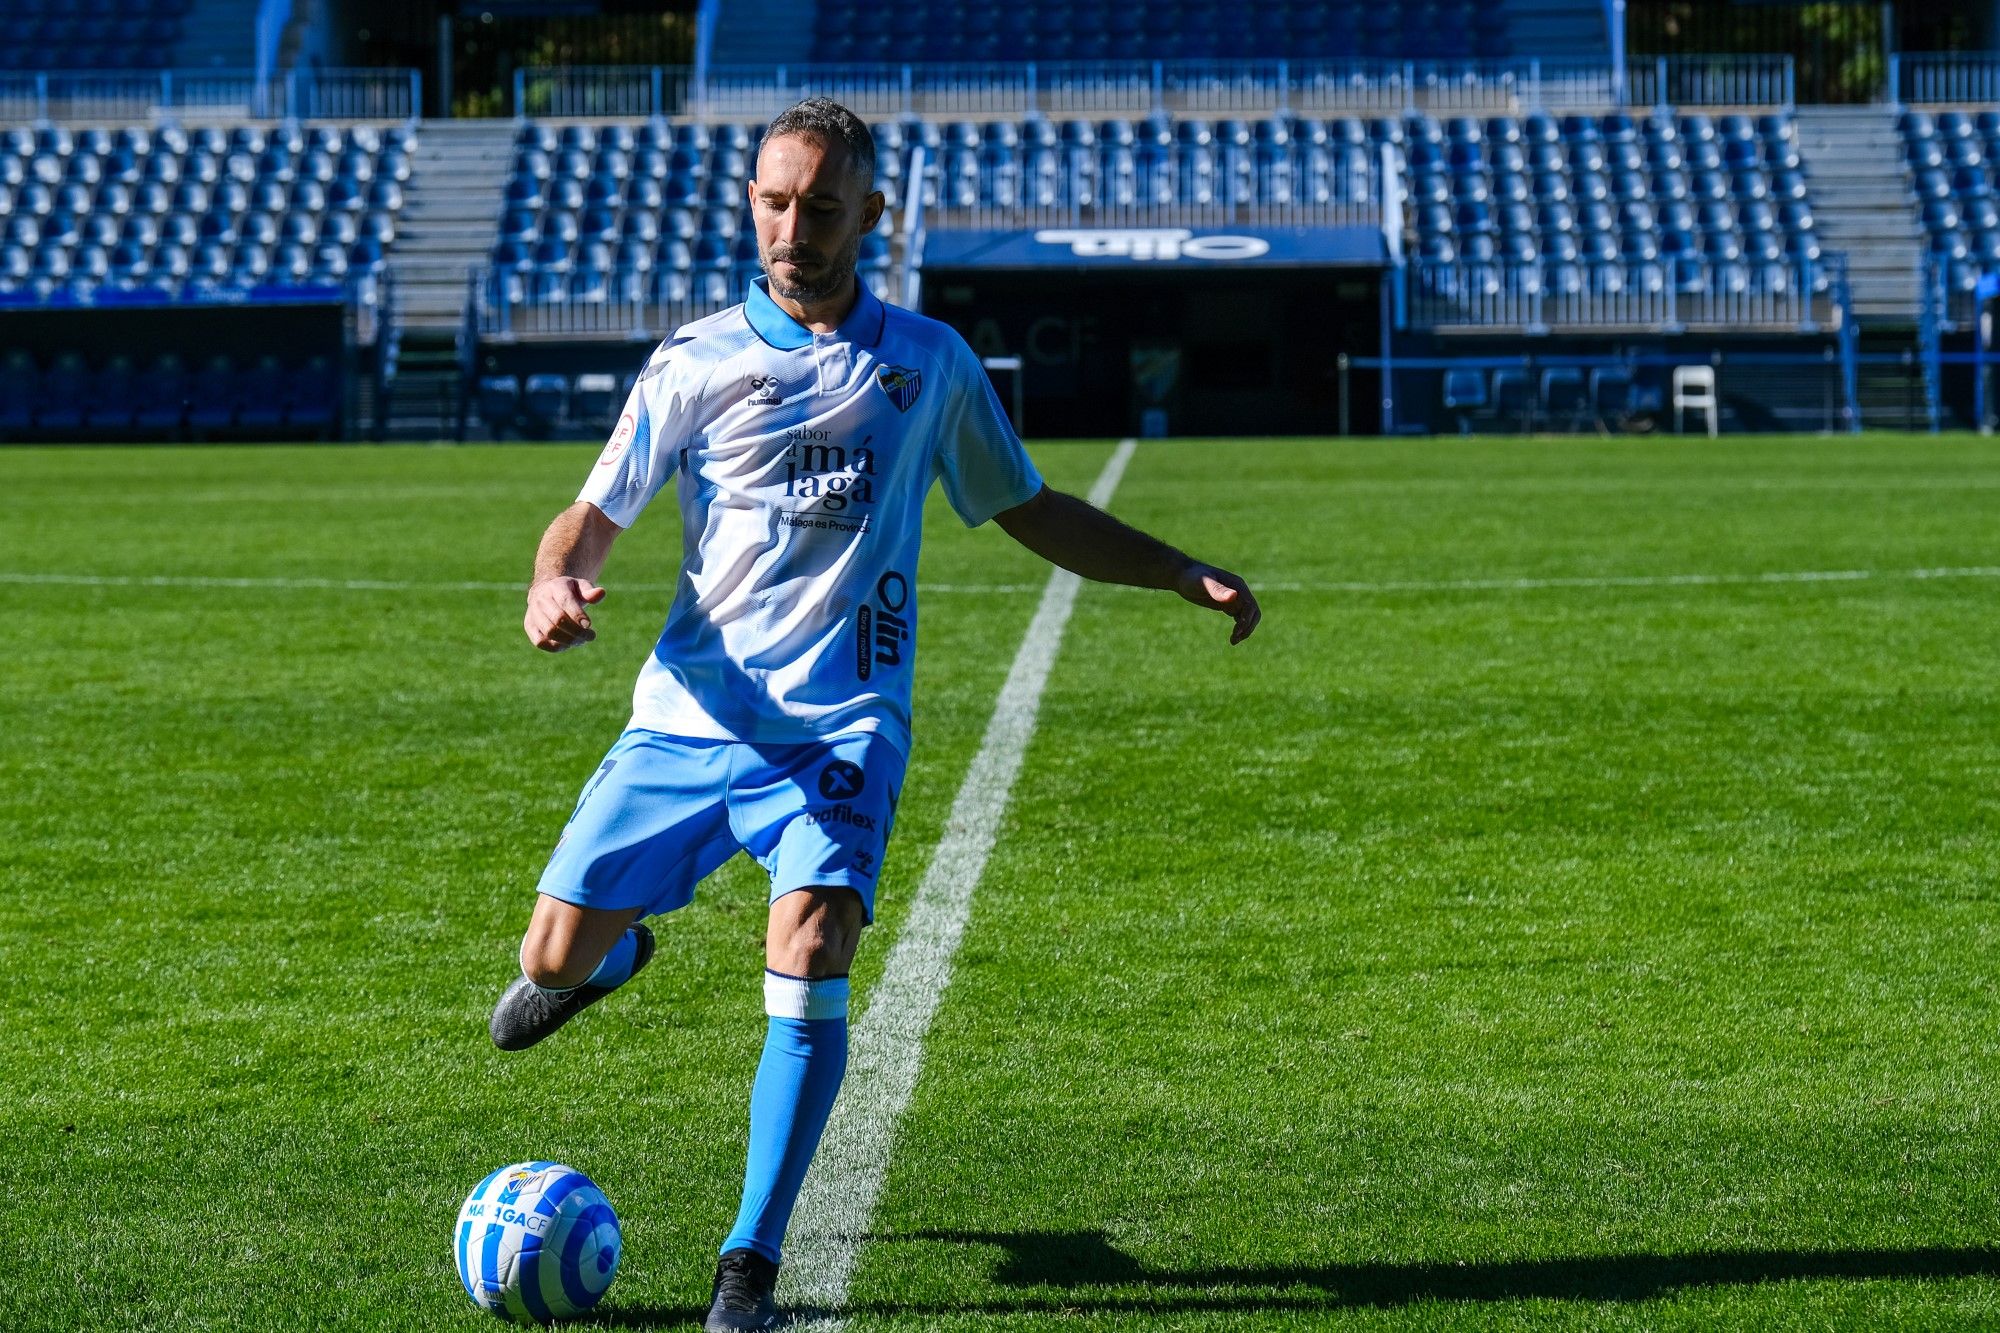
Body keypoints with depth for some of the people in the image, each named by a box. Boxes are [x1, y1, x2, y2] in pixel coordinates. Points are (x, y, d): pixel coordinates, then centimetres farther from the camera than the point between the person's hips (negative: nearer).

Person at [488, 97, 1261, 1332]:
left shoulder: (928, 361, 8)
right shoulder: (698, 361, 4)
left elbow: (1030, 510, 19)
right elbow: (598, 511, 6)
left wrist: (1185, 572, 13)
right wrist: (556, 582, -17)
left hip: (843, 722, -1)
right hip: (692, 713, 1)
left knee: (810, 958, -22)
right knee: (556, 955, -1)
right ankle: (616, 954, 40)